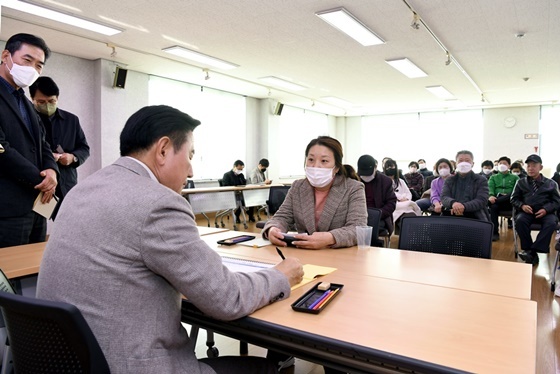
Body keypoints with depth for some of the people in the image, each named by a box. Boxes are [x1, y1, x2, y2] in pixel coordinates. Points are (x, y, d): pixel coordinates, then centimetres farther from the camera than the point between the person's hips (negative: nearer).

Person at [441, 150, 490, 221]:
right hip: (452, 216, 2)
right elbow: (444, 197, 2)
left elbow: (482, 200, -3)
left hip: (475, 217, -2)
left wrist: (464, 206, -23)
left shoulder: (481, 180, 12)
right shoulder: (449, 180, 18)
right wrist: (453, 203, -24)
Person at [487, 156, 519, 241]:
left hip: (510, 202, -1)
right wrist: (491, 196, -20)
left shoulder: (515, 177, 21)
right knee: (494, 206, -36)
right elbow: (490, 188, 4)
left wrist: (507, 196, -20)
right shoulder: (493, 177, 24)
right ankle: (494, 233, -34)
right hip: (497, 200, 1)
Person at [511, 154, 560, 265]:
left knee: (551, 223, -35)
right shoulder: (521, 182, 17)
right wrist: (522, 206, -8)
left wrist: (546, 209, -11)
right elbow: (514, 199, 15)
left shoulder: (551, 183, 14)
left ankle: (533, 250, -34)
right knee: (520, 220, -34)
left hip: (545, 213, 0)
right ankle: (529, 250, -28)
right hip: (526, 211, 1)